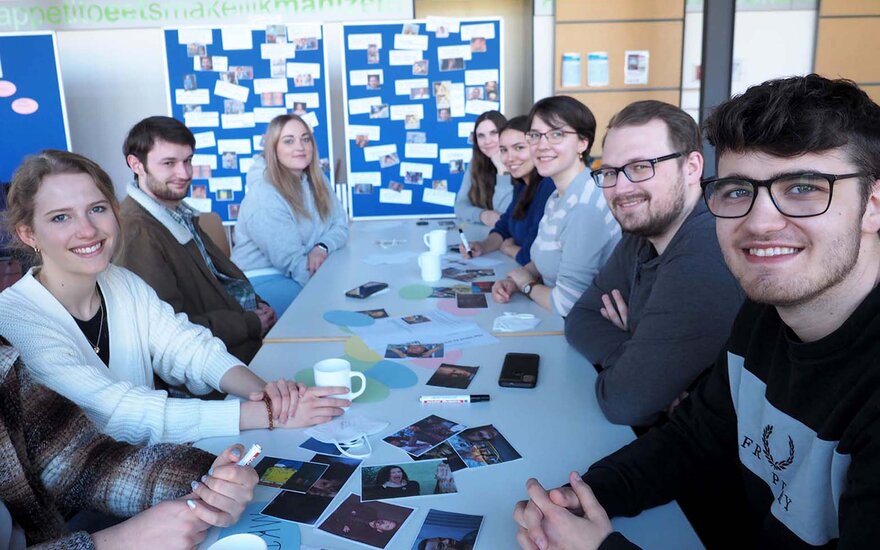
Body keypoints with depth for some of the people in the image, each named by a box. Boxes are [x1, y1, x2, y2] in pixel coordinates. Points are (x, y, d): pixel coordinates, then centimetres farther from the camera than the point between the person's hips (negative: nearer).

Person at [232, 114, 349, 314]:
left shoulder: (315, 179, 5)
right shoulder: (264, 196, -18)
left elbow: (340, 224, 4)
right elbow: (291, 262, -21)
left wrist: (322, 248, -18)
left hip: (312, 271, 7)